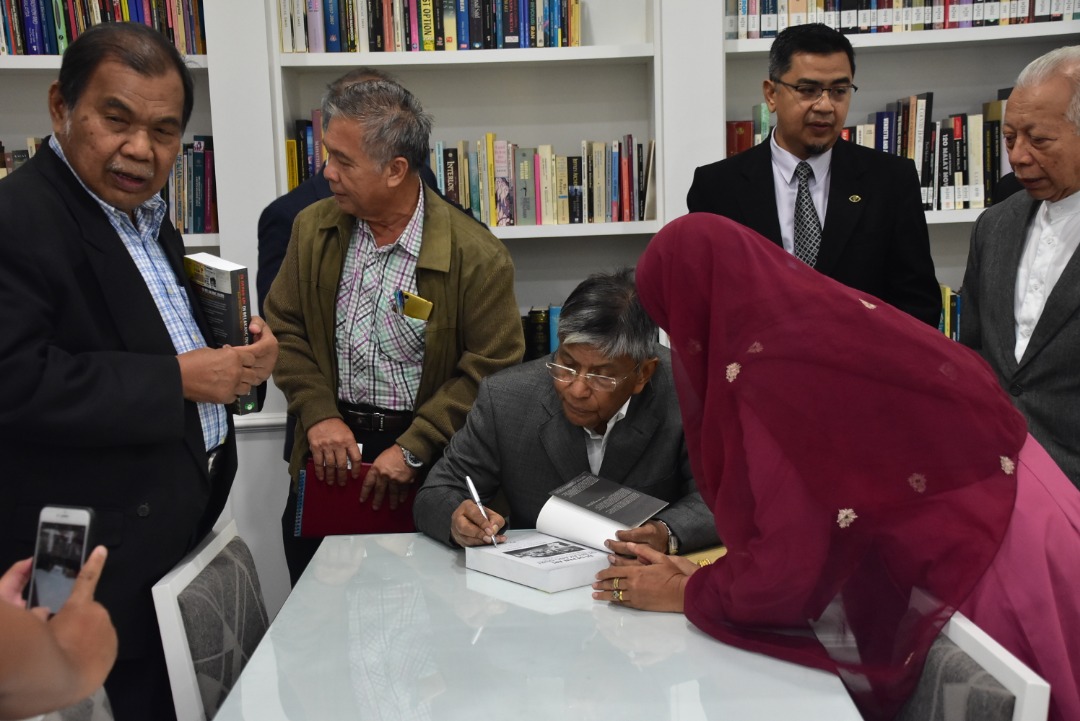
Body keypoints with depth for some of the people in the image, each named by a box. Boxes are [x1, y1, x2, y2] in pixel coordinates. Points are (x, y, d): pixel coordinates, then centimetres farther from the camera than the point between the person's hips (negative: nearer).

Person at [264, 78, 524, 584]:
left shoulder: (475, 255, -13)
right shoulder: (314, 229, 3)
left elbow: (493, 368, -11)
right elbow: (284, 329, 9)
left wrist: (413, 449, -15)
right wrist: (318, 413, -5)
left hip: (426, 468, -3)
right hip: (330, 452, 4)